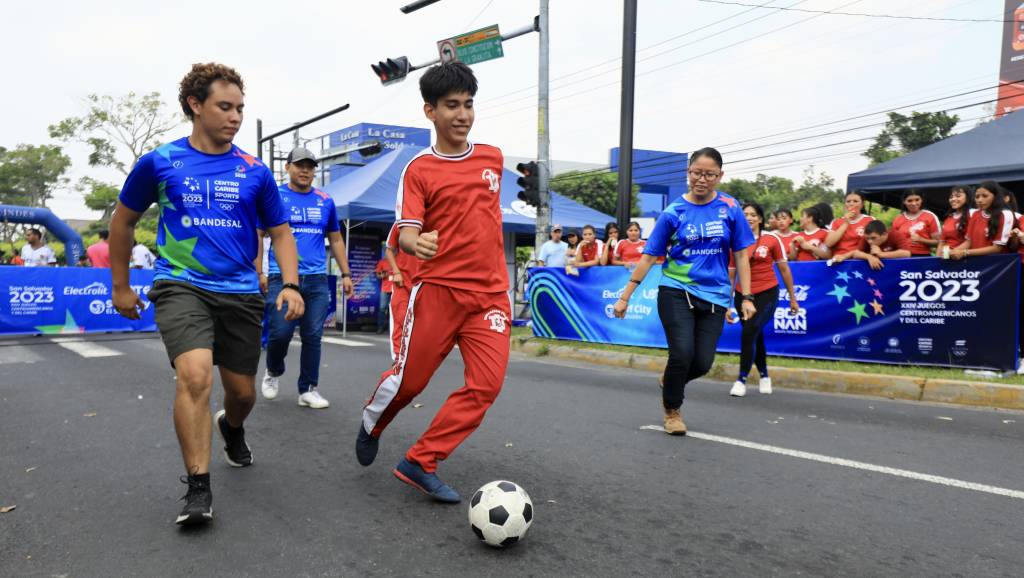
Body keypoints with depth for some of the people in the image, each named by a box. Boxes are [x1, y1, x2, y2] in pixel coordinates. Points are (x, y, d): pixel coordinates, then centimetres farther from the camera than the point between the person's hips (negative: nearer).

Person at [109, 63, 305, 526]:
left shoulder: (255, 171, 2)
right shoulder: (159, 162, 0)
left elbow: (280, 231, 9)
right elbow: (123, 221, 13)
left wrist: (290, 284, -6)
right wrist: (120, 286, 15)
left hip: (241, 292, 3)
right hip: (182, 287, -2)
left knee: (242, 391, 9)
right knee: (195, 375, -24)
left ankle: (231, 428, 48)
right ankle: (198, 488, -9)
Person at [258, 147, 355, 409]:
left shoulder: (325, 201, 13)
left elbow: (336, 240, 20)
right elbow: (257, 236, 4)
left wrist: (346, 274, 13)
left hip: (317, 279, 3)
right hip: (282, 277, -2)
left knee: (313, 336, 2)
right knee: (280, 332, -7)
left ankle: (308, 390, 14)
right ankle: (273, 372, 24)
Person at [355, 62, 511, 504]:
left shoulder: (493, 157, 11)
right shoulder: (419, 169, -3)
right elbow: (406, 232, -10)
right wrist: (416, 243, -34)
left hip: (491, 294, 4)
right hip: (438, 290, -4)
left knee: (486, 383, -9)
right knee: (409, 379, 3)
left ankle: (420, 463, 5)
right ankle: (371, 425, 38)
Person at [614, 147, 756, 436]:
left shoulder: (730, 208, 0)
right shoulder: (673, 212, -4)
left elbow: (741, 255, 5)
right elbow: (649, 257, -1)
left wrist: (746, 297, -1)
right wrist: (625, 297, -2)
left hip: (715, 296, 2)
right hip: (676, 292, -2)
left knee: (702, 363, -4)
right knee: (682, 353, -13)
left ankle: (670, 381, 32)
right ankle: (672, 409, 16)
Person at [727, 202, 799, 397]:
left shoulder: (772, 239, -5)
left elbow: (784, 269, 4)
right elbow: (730, 275, 4)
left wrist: (792, 298, 8)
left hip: (767, 294, -3)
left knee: (749, 332, -19)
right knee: (756, 337, 14)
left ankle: (742, 379, -6)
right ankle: (764, 375, 37)